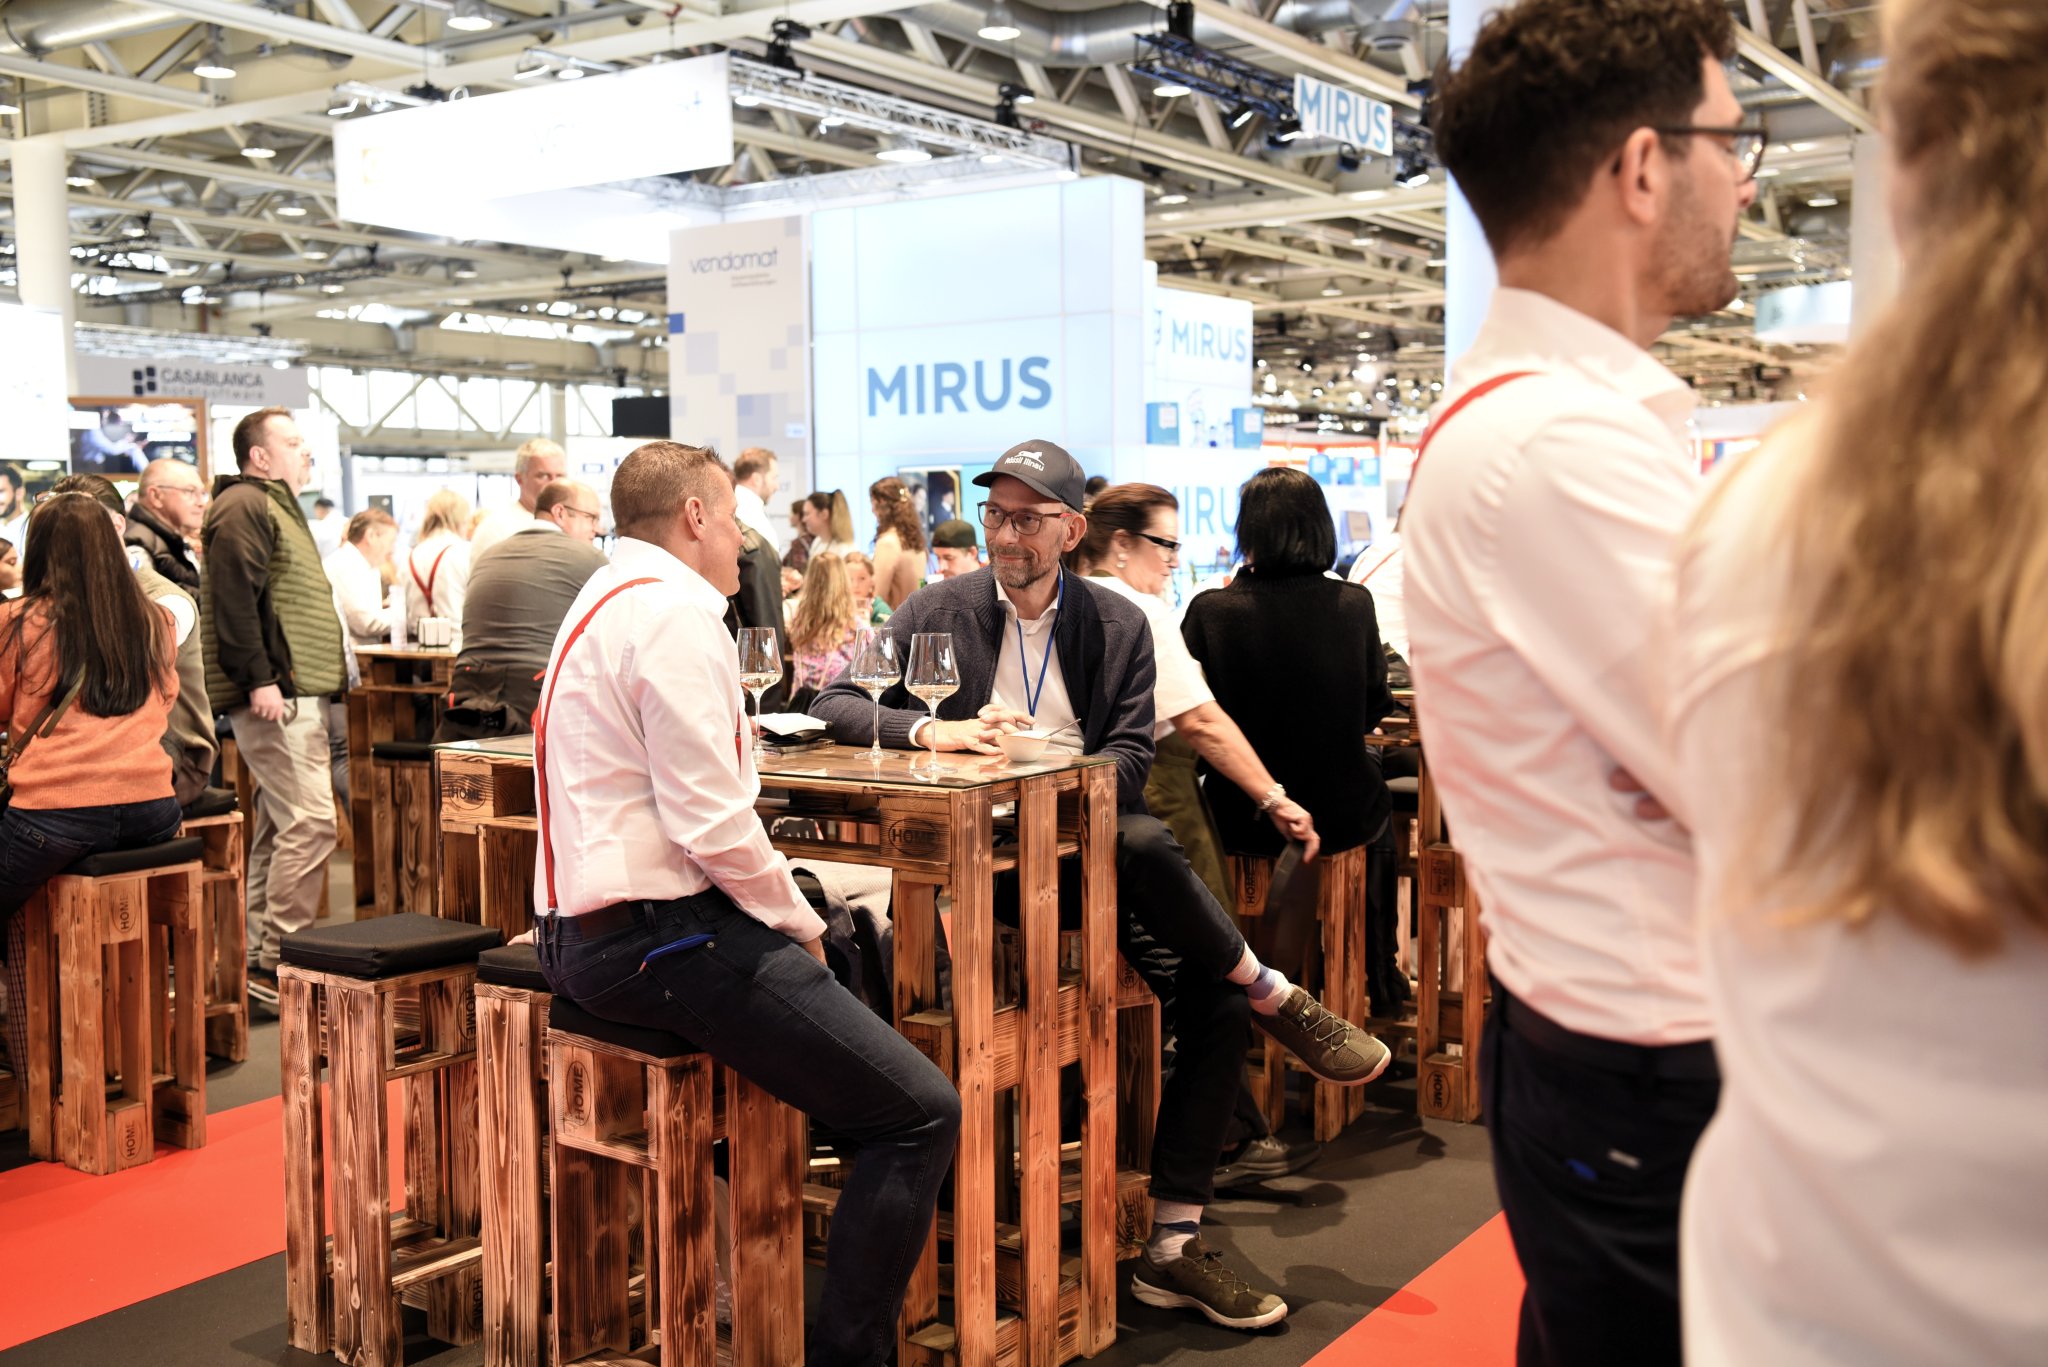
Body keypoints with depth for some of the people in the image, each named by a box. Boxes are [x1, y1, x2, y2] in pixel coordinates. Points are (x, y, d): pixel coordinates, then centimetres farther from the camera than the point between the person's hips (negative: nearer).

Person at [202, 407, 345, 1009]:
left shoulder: (275, 507, 24)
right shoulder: (243, 506, -9)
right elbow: (234, 599, -19)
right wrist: (258, 680, -24)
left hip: (295, 692, 11)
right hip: (275, 694, -11)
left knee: (276, 824, 12)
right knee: (309, 821, -14)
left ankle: (258, 958, 19)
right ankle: (277, 962, -10)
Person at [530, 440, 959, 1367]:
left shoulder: (606, 601, 18)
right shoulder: (676, 614, -14)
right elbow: (713, 822, -21)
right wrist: (799, 923, -6)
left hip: (586, 929, 11)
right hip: (656, 940, -11)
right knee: (922, 1115, -11)